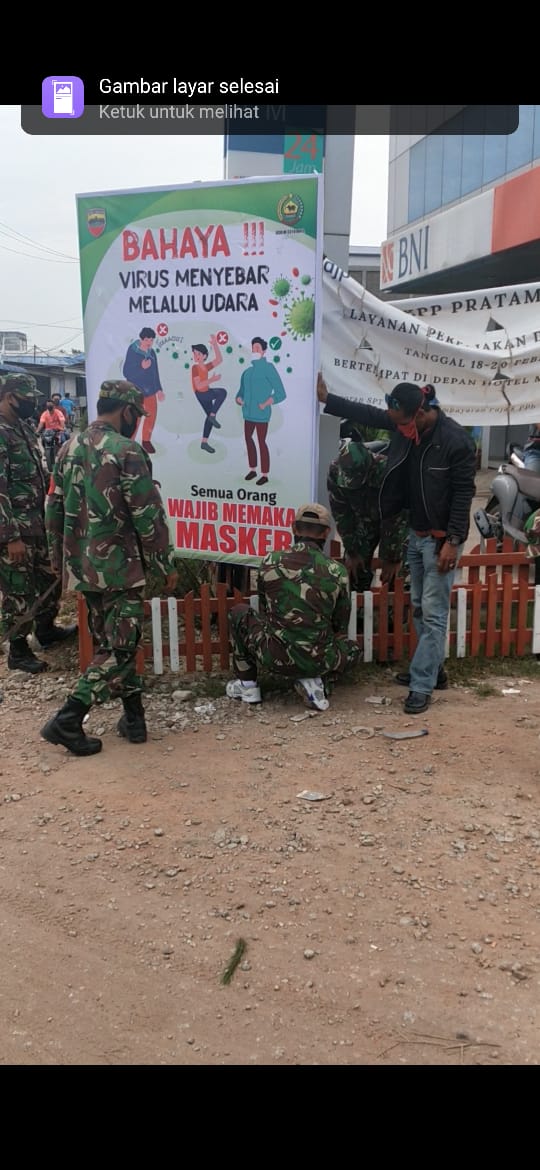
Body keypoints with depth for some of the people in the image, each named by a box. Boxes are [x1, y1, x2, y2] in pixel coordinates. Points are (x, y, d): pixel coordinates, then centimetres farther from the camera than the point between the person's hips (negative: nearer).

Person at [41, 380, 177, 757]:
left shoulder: (69, 448, 9)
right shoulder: (127, 451, -13)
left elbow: (54, 509, 14)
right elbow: (148, 517, -15)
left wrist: (59, 559, 23)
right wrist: (166, 565, -5)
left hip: (82, 566, 8)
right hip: (120, 566, -8)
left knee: (111, 641, 17)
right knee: (120, 646, 1)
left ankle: (134, 717, 23)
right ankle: (68, 720, -4)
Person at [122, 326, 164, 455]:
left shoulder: (152, 352, 5)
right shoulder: (132, 352, -13)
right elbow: (126, 373, -17)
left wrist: (158, 389, 14)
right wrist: (141, 368, -28)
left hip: (150, 391, 6)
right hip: (136, 392, -6)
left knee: (151, 416, 12)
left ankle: (146, 441, 29)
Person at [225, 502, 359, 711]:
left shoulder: (270, 562, 0)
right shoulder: (338, 572, -1)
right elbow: (340, 628, 12)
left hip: (274, 658, 0)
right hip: (319, 662, 0)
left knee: (238, 613, 25)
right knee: (352, 650, 33)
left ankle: (247, 685, 25)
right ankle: (314, 680, 7)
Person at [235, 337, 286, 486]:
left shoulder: (268, 368, -7)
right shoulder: (248, 371, 12)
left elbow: (281, 393, -11)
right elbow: (242, 391, 21)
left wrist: (265, 405, -16)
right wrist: (239, 399, -1)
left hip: (261, 414, -7)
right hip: (248, 412, 7)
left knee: (261, 442, -3)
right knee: (248, 438, 15)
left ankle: (265, 474, 7)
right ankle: (252, 469, 30)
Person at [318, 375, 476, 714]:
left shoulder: (456, 440, -20)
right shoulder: (407, 425, -1)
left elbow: (463, 494, -18)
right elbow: (368, 414, 11)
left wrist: (453, 541, -20)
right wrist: (326, 398, 13)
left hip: (441, 539, -8)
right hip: (416, 535, 8)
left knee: (434, 613, -4)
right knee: (420, 608, 15)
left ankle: (422, 686, 0)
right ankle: (433, 670, 29)